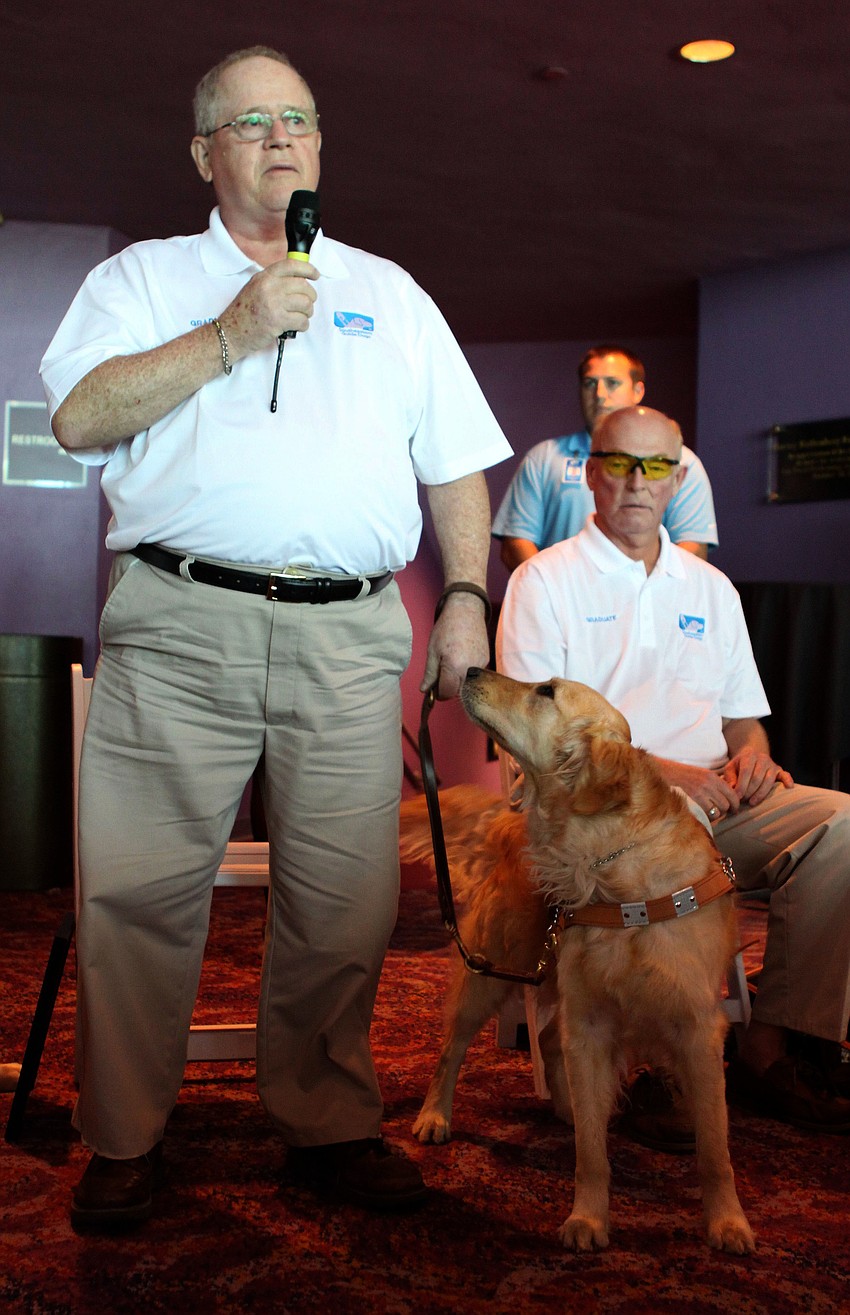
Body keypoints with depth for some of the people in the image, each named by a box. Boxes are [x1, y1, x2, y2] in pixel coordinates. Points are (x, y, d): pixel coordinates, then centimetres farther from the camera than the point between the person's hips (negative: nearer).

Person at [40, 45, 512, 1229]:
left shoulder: (389, 293, 23)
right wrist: (229, 339, -6)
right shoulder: (142, 277, 17)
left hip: (350, 635, 2)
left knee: (345, 897, 1)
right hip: (180, 622, -1)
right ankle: (126, 1139, 12)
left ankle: (329, 1123, 17)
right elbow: (80, 418, 0)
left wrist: (466, 595, 7)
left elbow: (457, 463, 20)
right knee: (142, 888, -3)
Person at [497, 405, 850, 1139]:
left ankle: (777, 1048, -16)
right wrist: (656, 771, -15)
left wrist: (752, 750, -1)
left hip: (713, 795, 5)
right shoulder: (544, 581, 5)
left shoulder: (710, 588, 23)